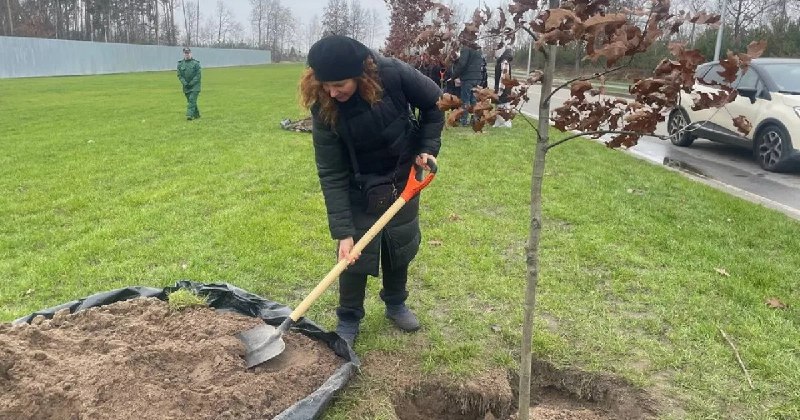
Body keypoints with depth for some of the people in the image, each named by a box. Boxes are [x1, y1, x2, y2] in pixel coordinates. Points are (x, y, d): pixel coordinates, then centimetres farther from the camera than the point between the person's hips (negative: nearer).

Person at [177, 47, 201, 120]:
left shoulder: (196, 63, -3)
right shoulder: (180, 64, 7)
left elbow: (198, 75, -7)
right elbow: (179, 75, 6)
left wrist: (192, 83, -15)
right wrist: (184, 83, -9)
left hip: (195, 86, -4)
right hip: (186, 86, 4)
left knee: (192, 100, -15)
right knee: (190, 101, 10)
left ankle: (190, 115, -20)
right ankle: (196, 114, 23)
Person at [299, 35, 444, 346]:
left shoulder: (394, 74, -29)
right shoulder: (323, 108, -28)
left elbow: (433, 104, -8)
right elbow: (331, 174, -25)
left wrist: (427, 147, -16)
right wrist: (342, 230, -28)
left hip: (404, 176, 2)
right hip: (360, 184, -1)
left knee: (402, 244, 13)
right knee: (355, 251, -4)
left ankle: (395, 304, 37)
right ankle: (349, 319, 18)